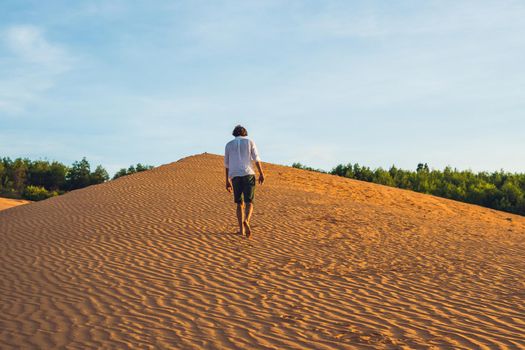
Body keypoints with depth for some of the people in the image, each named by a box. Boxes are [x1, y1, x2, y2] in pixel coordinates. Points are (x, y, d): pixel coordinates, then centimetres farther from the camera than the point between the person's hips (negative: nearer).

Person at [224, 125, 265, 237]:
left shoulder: (229, 145, 13)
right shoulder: (250, 142, 9)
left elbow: (226, 164, 11)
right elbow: (256, 158, -2)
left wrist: (227, 181, 13)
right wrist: (261, 174, -4)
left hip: (235, 176, 2)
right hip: (248, 174, -2)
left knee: (240, 204, 14)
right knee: (249, 203, -2)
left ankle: (241, 229, 4)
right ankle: (246, 221, -32)